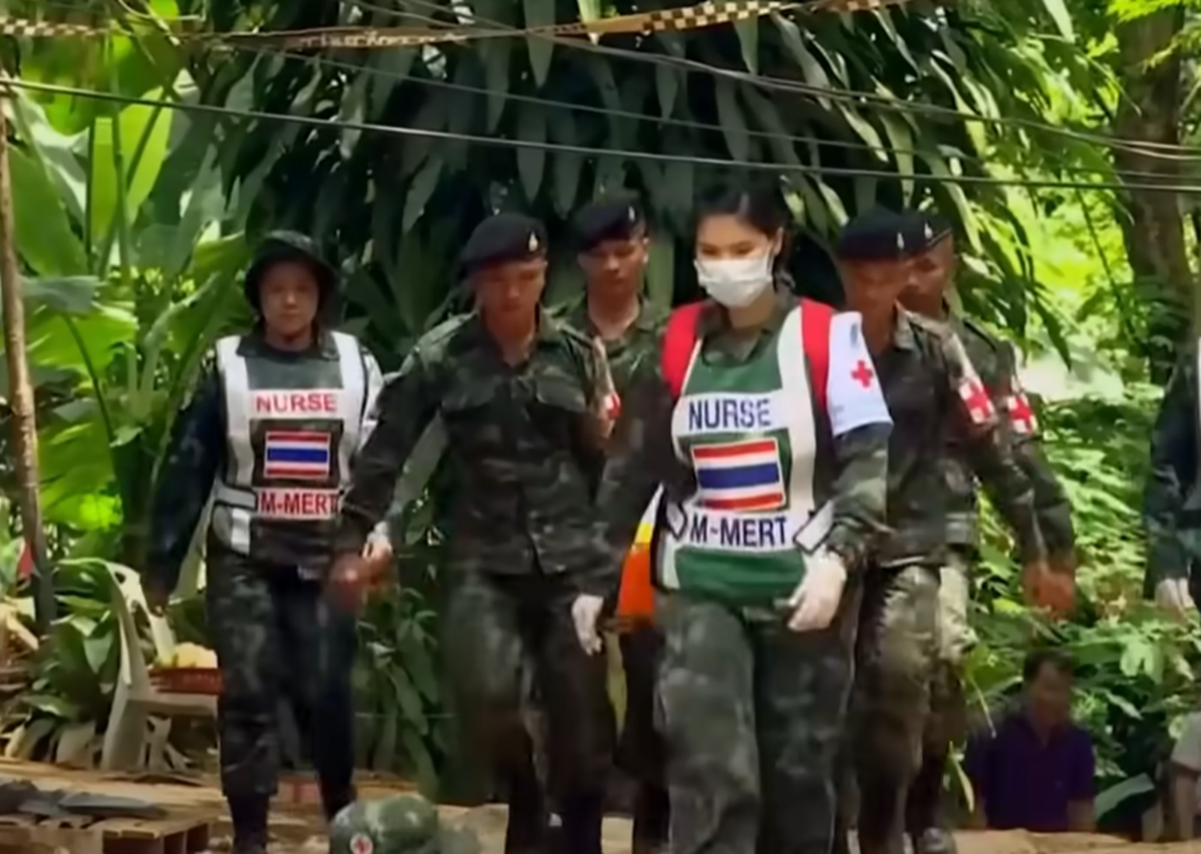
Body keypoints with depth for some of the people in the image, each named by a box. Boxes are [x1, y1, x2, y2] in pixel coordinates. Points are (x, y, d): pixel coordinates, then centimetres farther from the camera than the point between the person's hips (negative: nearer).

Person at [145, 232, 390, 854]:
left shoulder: (355, 367, 5)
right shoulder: (227, 367, 1)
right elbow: (187, 471, 2)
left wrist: (382, 530, -15)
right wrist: (160, 566, 0)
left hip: (326, 560, 1)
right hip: (245, 560, -1)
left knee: (326, 695, 0)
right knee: (248, 695, -5)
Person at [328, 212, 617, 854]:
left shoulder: (578, 354, 5)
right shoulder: (441, 357, -2)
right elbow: (386, 450, 1)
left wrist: (606, 437, -4)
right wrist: (352, 541, -1)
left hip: (570, 557, 2)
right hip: (482, 560, -1)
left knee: (581, 717, 1)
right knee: (487, 695, -21)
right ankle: (523, 798, 10)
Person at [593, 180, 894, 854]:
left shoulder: (826, 335, -4)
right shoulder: (675, 343, 3)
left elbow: (869, 457, -9)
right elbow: (635, 465, 9)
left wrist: (836, 558, -21)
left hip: (803, 585, -1)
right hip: (702, 584, 1)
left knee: (800, 768, 9)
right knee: (710, 769, -10)